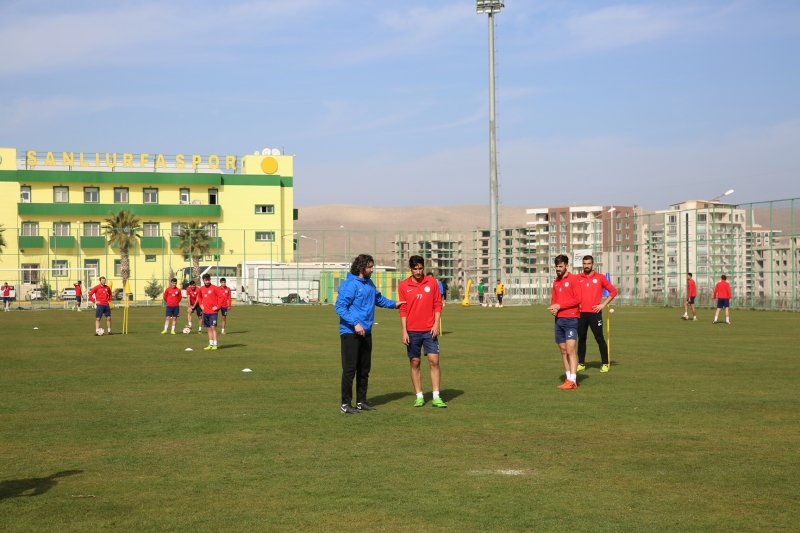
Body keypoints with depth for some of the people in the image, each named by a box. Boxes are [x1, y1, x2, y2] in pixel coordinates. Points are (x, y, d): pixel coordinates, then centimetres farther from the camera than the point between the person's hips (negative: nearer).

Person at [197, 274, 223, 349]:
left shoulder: (214, 288, -8)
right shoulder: (201, 289, 9)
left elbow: (221, 296, -11)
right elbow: (199, 297, 27)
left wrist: (218, 306, -12)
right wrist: (201, 304, 13)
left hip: (213, 312, -6)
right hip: (205, 312, 6)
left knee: (213, 327, -11)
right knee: (208, 328, 9)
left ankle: (215, 344, -9)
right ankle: (210, 344, 15)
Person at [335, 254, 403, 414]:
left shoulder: (369, 284, 11)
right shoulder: (349, 285, -15)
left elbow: (379, 299, 30)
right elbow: (340, 307, -20)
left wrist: (393, 304, 19)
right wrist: (355, 323, -25)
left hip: (366, 333, 8)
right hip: (350, 333, -8)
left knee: (364, 369, 13)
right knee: (350, 369, -6)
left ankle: (361, 401, 22)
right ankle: (346, 404, 1)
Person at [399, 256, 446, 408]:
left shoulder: (432, 282, 3)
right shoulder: (404, 285, 1)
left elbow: (437, 305, 4)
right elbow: (403, 310, 1)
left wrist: (436, 324, -6)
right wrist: (404, 330, -5)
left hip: (429, 330, 0)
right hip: (412, 331, 0)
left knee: (434, 361, -6)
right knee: (415, 363, 4)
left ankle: (436, 397, -3)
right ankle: (419, 397, 12)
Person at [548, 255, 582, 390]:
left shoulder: (573, 279, -6)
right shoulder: (555, 282, 15)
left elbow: (577, 299, -13)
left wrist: (559, 306, -15)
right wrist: (553, 307, -3)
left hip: (571, 319, -7)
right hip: (559, 319, 7)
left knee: (570, 349, -13)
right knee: (563, 350, 7)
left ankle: (573, 381, -16)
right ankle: (568, 379, 12)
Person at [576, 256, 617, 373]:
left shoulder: (600, 277, 1)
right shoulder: (578, 278, 6)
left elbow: (613, 291, 4)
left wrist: (603, 304, -4)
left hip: (595, 313, -2)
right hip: (581, 313, 3)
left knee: (600, 338, -3)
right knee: (581, 339, 8)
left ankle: (605, 364, 1)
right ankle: (581, 363, 16)